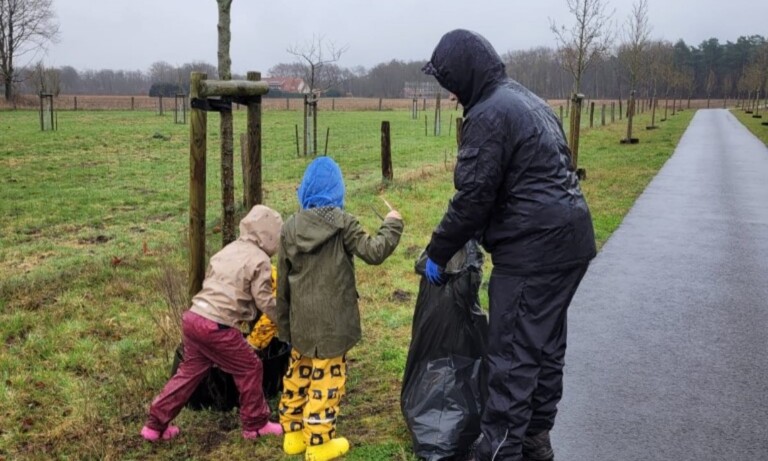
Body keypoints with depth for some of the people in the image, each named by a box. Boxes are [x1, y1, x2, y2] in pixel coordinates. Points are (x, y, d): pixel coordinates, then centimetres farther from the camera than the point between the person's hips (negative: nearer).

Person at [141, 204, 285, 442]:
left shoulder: (229, 249, 18)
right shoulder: (259, 260, -5)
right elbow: (265, 302, -6)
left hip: (192, 317, 8)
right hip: (216, 326, -8)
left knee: (191, 370, 21)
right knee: (250, 369, 10)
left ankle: (155, 425, 27)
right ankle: (256, 425, 22)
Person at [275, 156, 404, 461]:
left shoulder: (290, 227, 3)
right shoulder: (342, 222, -11)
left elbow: (283, 283, 7)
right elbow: (374, 252, -13)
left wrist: (284, 324, 16)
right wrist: (392, 224, 4)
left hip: (301, 322, 5)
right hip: (331, 321, -5)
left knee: (298, 376, 19)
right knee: (326, 380, 4)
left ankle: (293, 434, 32)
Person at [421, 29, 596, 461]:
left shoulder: (489, 115, -15)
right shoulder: (527, 99, 16)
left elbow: (473, 196, -17)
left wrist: (438, 253, -5)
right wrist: (478, 233, 22)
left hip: (532, 251, -10)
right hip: (571, 242, 10)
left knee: (512, 356, -3)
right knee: (546, 345, 17)